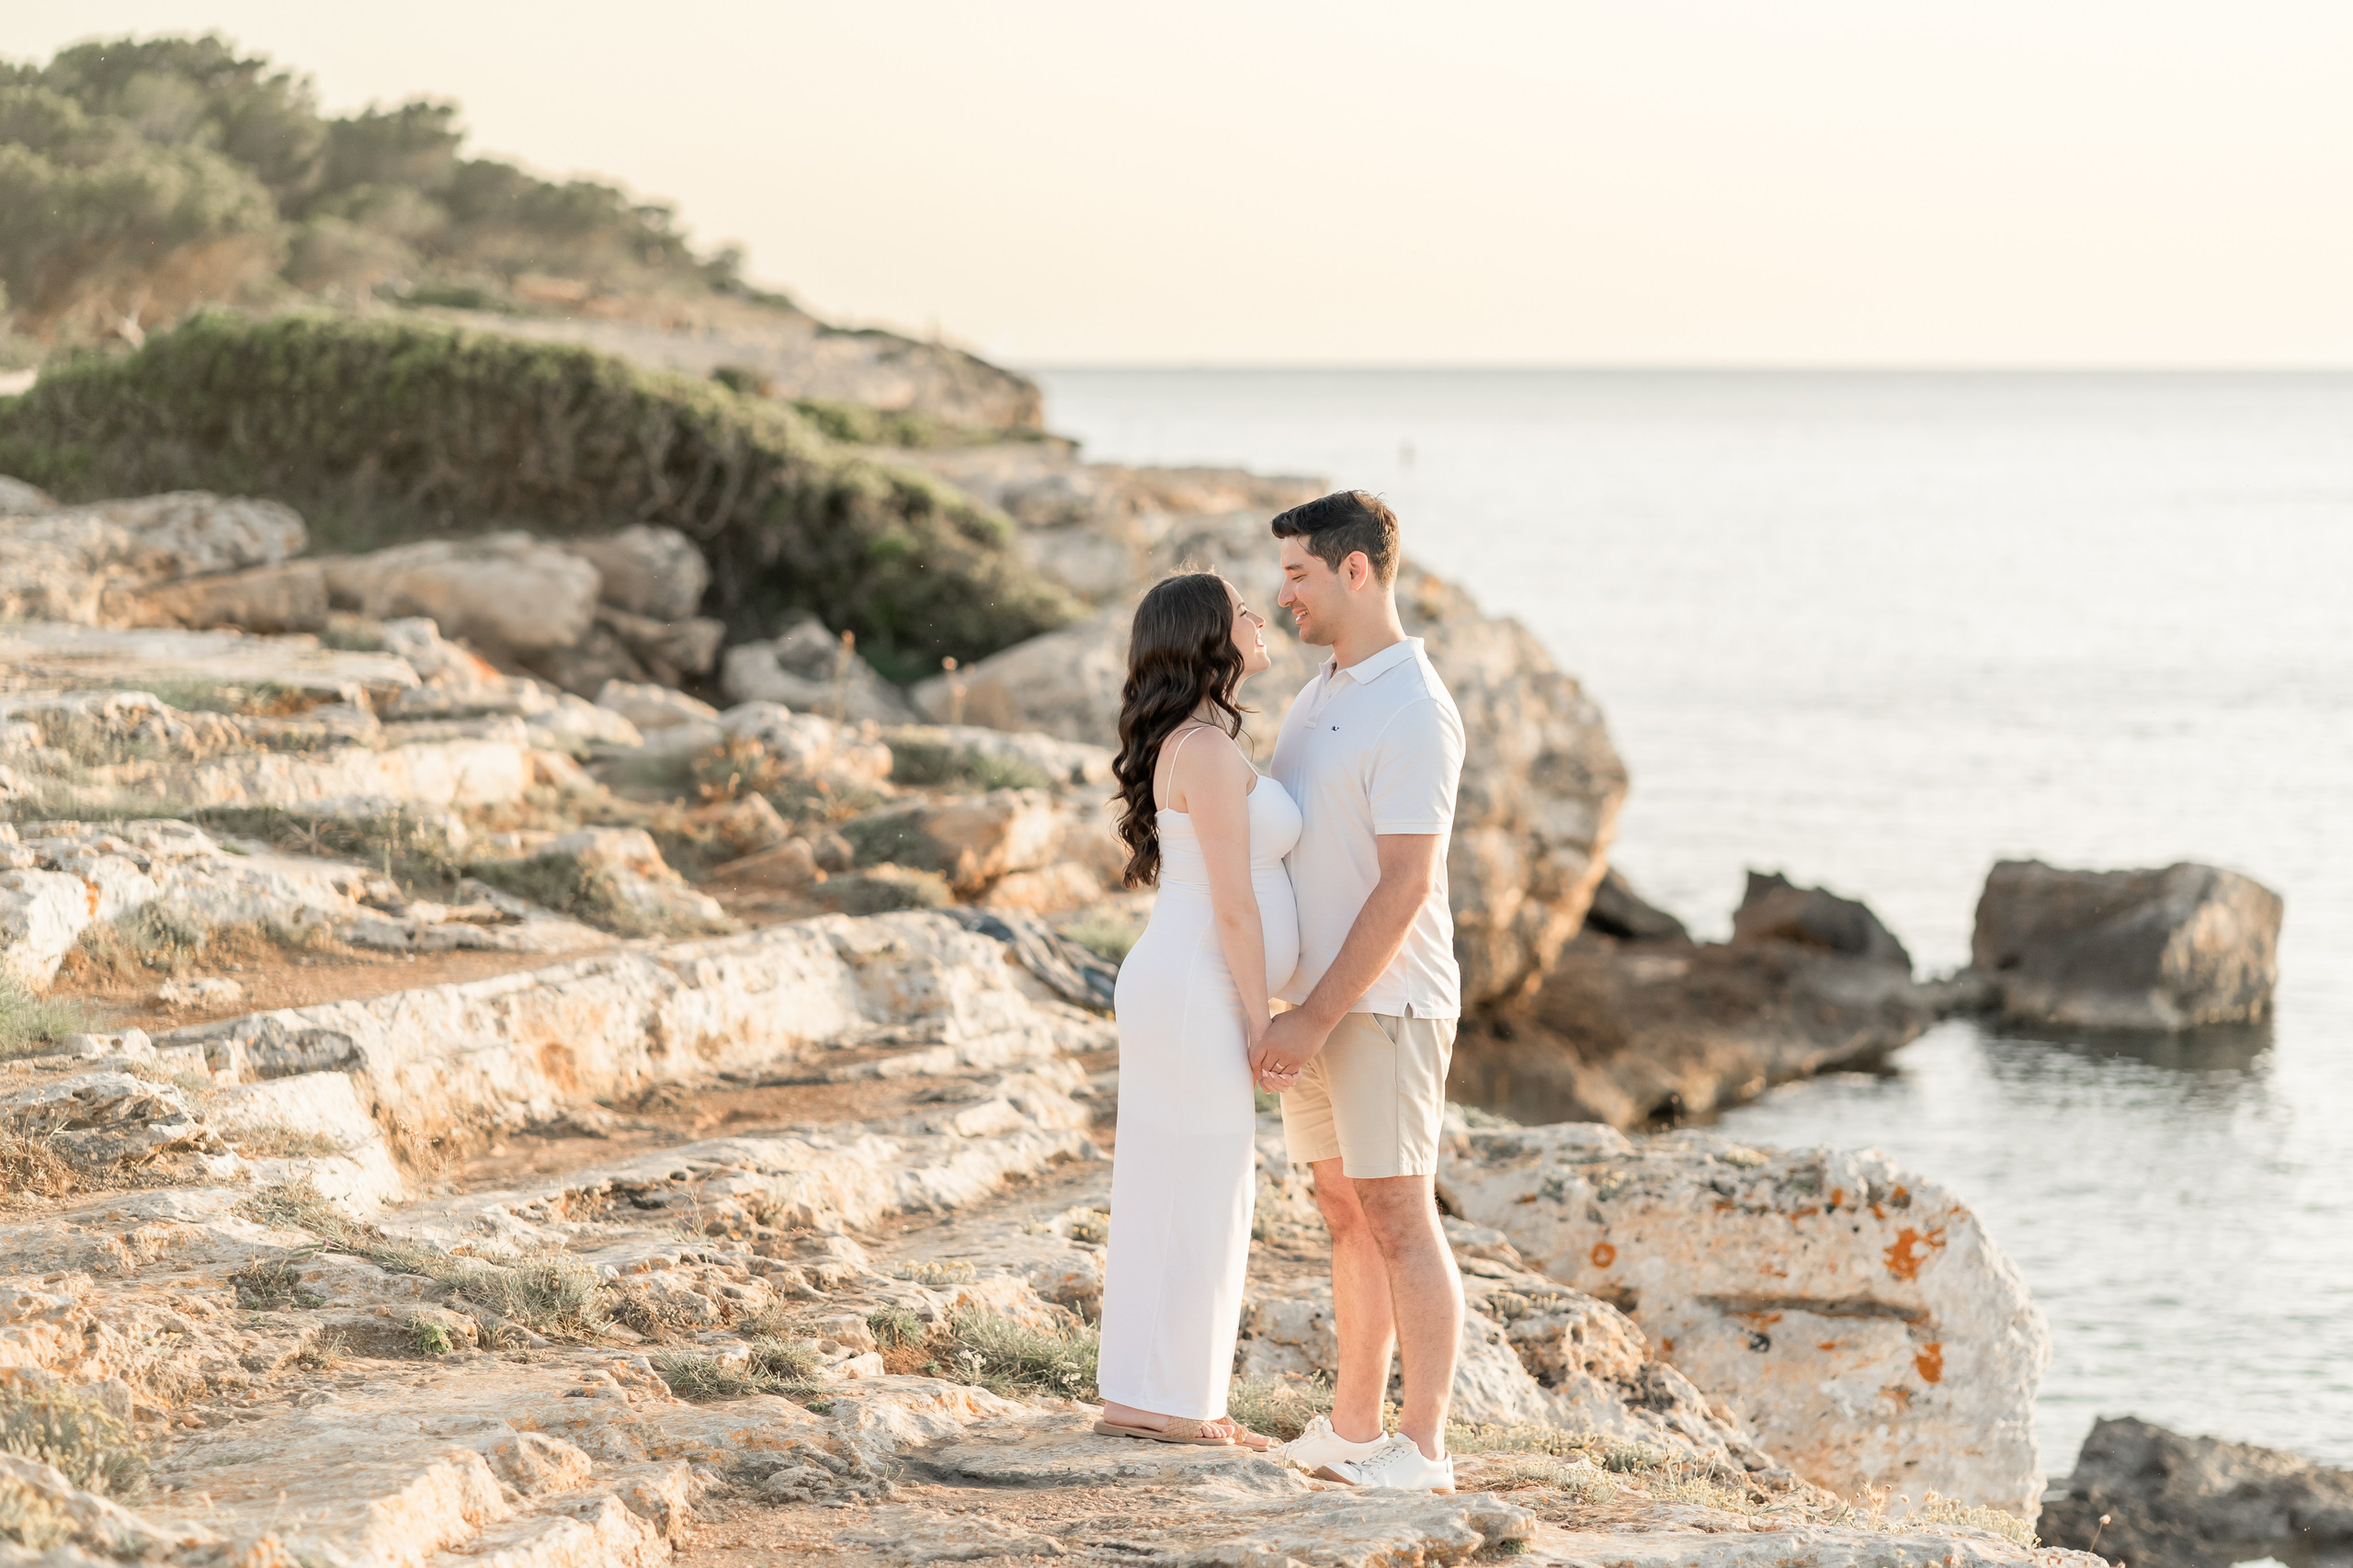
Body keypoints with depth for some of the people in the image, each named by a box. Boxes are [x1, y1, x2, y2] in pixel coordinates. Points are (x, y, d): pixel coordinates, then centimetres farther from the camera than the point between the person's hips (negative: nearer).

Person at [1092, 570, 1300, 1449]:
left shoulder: (1190, 748, 15)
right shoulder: (1208, 750, -16)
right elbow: (1233, 904, -17)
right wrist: (1262, 1026, -14)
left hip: (1180, 994, 10)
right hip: (1198, 1001, -10)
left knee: (1169, 1201, 12)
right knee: (1202, 1202, -3)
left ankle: (1139, 1400, 15)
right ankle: (1173, 1407, 1)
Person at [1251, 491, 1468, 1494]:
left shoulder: (1413, 712, -18)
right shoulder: (1326, 692, 13)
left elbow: (1406, 887, -22)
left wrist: (1317, 1018, -22)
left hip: (1383, 1005, -9)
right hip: (1318, 1003, 9)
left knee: (1398, 1219, -7)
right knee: (1347, 1214, 12)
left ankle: (1422, 1449, -4)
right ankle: (1353, 1429, 18)